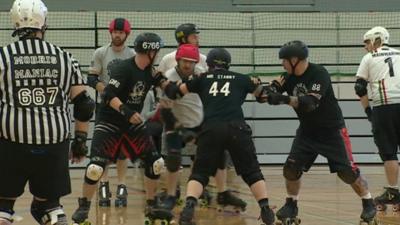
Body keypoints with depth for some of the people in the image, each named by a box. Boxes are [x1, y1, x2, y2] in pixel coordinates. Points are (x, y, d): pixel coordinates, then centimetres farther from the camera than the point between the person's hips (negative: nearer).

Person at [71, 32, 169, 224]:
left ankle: (152, 205, 16)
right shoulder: (124, 69, -22)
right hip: (109, 122, -7)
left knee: (155, 163, 0)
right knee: (96, 167, -16)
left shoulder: (150, 70, 1)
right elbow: (108, 96, -30)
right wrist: (126, 111, -43)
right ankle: (83, 206, 3)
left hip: (133, 122, 7)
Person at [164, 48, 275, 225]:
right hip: (237, 129, 0)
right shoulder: (240, 79, 21)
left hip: (211, 129, 0)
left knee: (200, 173, 6)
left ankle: (189, 207, -17)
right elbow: (262, 94, 35)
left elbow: (175, 92, 25)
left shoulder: (203, 79, 21)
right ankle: (265, 209, 2)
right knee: (251, 172, 14)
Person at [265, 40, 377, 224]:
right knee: (291, 168, -5)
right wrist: (267, 91, -34)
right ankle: (291, 205, 12)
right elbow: (273, 89, -10)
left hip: (332, 131, -6)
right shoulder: (290, 76, -3)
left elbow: (310, 103, -35)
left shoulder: (319, 74, -24)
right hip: (307, 131, 6)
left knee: (347, 171, -7)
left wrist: (285, 99, -45)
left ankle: (368, 203, 10)